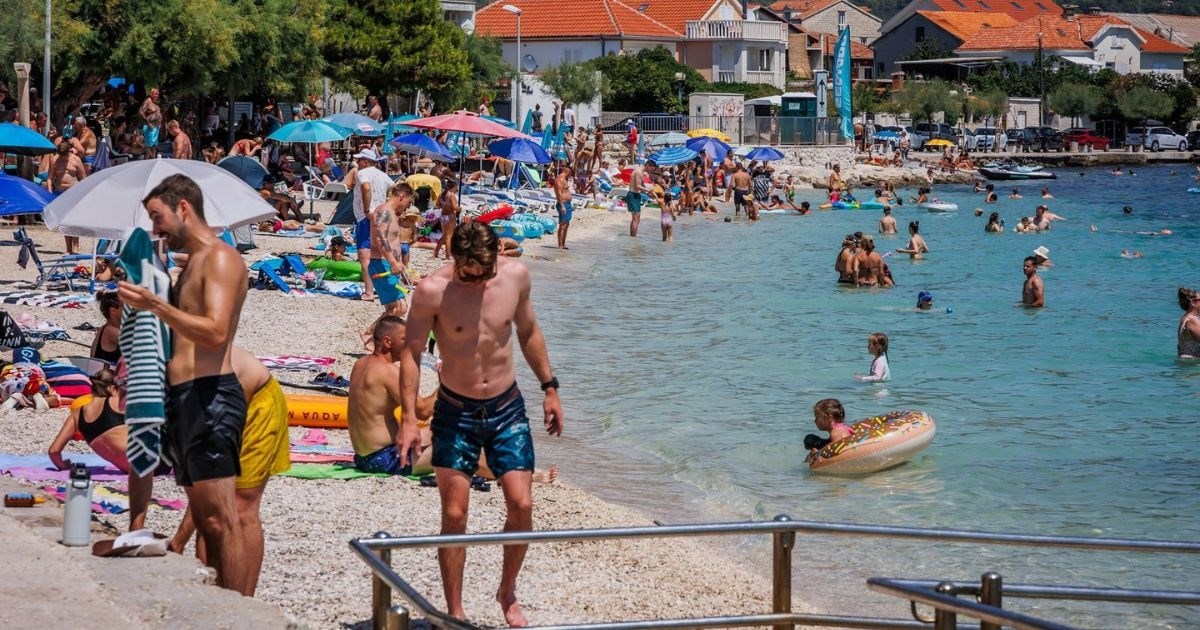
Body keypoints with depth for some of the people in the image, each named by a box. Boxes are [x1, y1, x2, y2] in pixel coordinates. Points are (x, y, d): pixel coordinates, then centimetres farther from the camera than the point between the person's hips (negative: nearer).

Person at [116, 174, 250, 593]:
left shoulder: (220, 259, -8)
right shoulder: (192, 263, 21)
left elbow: (215, 332, -22)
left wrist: (154, 304, -21)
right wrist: (149, 307, 15)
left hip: (210, 397, -10)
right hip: (184, 398, 10)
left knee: (220, 519, -12)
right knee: (203, 519, 10)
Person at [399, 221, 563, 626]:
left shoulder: (516, 276, -7)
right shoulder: (433, 291, -17)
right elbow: (411, 353, -10)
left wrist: (549, 388, 13)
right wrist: (409, 418, -16)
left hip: (507, 409, 2)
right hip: (456, 413, -2)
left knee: (521, 506, -4)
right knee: (454, 515, -2)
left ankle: (508, 593, 20)